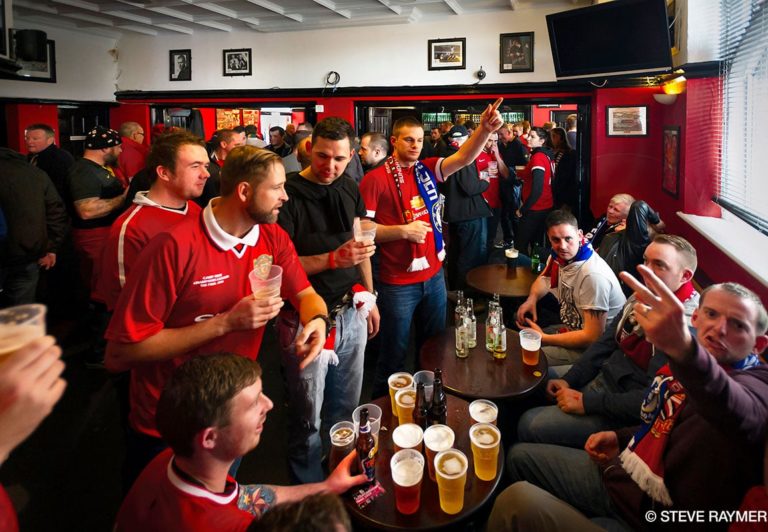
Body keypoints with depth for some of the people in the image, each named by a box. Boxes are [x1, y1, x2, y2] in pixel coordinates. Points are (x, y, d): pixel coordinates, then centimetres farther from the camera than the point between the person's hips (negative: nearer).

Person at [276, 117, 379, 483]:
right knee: (308, 414, 8)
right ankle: (308, 485, 31)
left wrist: (369, 298, 16)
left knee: (347, 405, 19)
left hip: (351, 312, 6)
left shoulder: (350, 189, 6)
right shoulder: (290, 195, -15)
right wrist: (332, 259, -26)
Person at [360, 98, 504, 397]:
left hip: (434, 276, 6)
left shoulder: (427, 170, 5)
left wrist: (485, 129, -25)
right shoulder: (376, 179, -11)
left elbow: (464, 158, -8)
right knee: (394, 357, 9)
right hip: (398, 283, -6)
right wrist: (402, 230, -21)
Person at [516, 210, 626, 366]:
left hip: (595, 344, -8)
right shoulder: (560, 257, -5)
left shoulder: (593, 275, -29)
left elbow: (592, 337, -26)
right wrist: (531, 299, -4)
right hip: (573, 326, 8)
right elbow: (544, 279, 19)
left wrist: (543, 338, -18)